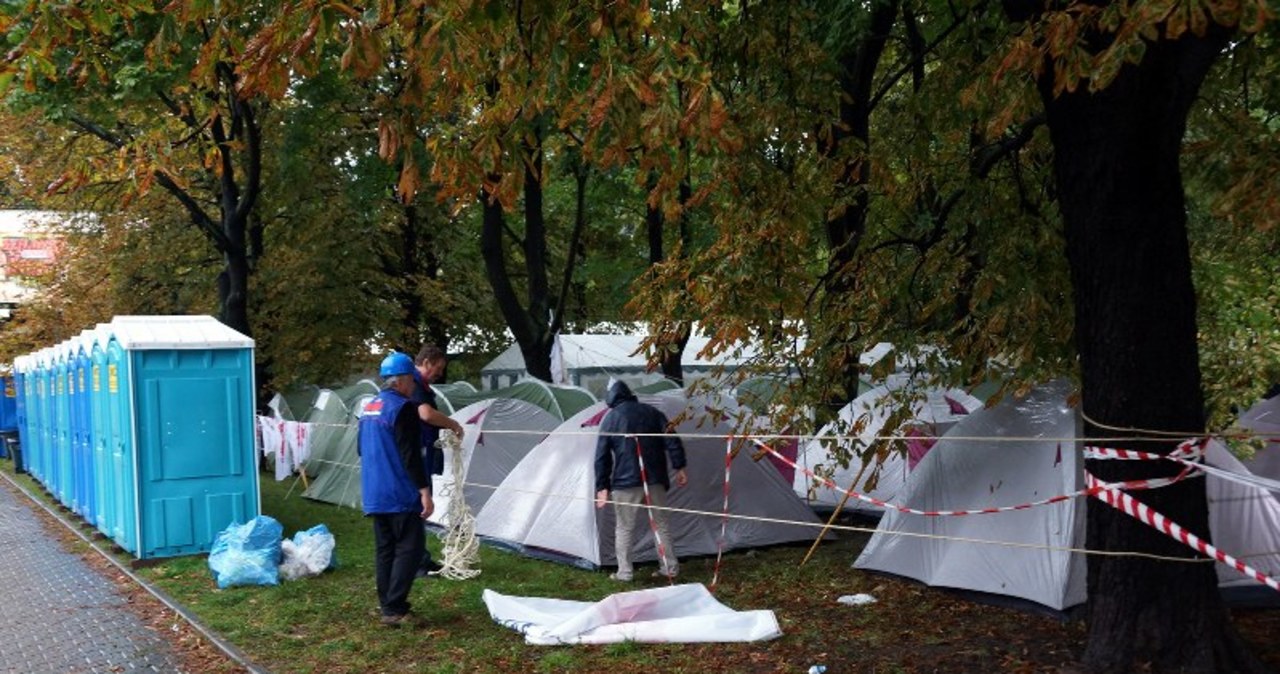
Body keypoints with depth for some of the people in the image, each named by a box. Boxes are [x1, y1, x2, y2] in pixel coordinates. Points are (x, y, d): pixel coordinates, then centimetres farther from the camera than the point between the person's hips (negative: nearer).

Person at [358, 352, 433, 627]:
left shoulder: (368, 408, 13)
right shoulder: (402, 408, -15)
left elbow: (361, 448, 23)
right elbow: (410, 455, -20)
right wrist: (424, 491, -17)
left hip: (374, 495, 9)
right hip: (399, 495, -9)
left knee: (384, 548, 13)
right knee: (409, 547, -6)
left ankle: (387, 605, 17)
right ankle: (394, 609, -9)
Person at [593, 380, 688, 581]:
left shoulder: (610, 419, 2)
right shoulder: (652, 412, 8)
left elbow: (602, 456, 0)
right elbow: (672, 441, 1)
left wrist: (602, 487, 3)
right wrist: (679, 468, 3)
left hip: (625, 482, -2)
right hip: (655, 481, 3)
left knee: (624, 528, 7)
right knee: (661, 524, 13)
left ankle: (624, 572, 6)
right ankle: (670, 568, 15)